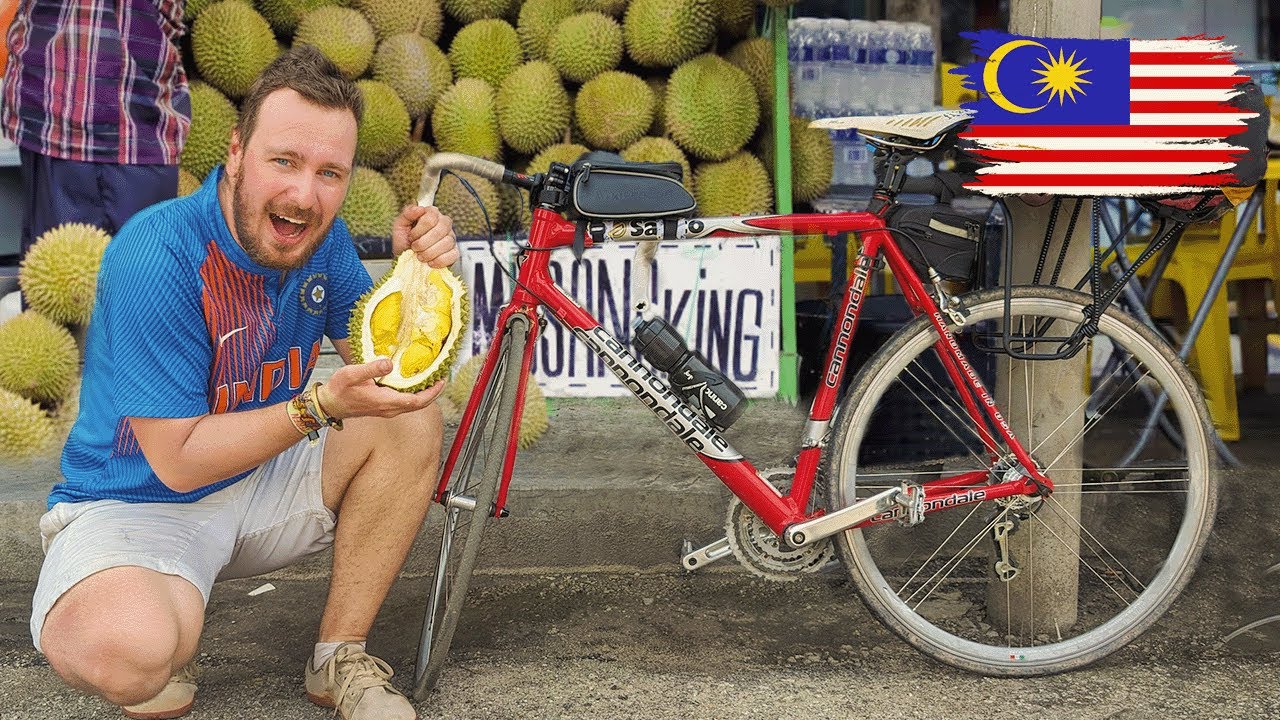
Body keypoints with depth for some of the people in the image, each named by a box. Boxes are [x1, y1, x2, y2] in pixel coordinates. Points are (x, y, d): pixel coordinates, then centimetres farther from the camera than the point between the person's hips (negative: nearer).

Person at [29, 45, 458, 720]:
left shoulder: (319, 237, -5)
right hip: (136, 503, -7)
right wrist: (323, 405, -32)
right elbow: (179, 460, -24)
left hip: (261, 484, 7)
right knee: (125, 652, -38)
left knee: (412, 417, -12)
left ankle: (340, 655, 0)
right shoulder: (154, 255, -26)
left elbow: (387, 371, 0)